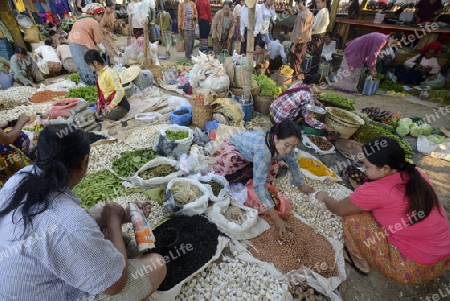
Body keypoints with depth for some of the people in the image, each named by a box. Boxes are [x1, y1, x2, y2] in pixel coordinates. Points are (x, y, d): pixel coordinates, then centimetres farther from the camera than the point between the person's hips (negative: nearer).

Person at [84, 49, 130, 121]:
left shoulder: (109, 73, -19)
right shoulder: (100, 73, 8)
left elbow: (121, 91, -24)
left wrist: (111, 106, -20)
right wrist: (99, 102, 3)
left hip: (120, 106, -8)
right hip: (107, 103, 8)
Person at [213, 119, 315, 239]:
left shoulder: (283, 145, -23)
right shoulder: (263, 149, -45)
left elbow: (293, 162, -1)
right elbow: (259, 184, -47)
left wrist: (300, 185, 7)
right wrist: (276, 218, -47)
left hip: (248, 149, 6)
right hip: (232, 145, -6)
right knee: (230, 160, -37)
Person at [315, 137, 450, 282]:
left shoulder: (375, 190, -23)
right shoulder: (417, 175, -3)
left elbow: (338, 209, -7)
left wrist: (325, 197, 13)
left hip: (414, 269, -7)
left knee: (352, 217, -5)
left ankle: (361, 262, 16)